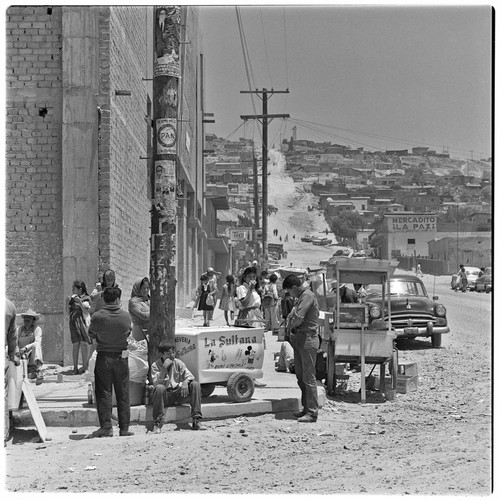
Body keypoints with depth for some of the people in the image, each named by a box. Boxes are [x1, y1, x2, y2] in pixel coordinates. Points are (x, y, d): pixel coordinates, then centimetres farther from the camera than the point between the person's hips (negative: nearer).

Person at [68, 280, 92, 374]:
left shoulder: (86, 299, 0)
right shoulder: (72, 299, 10)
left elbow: (86, 312, -8)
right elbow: (68, 311, 12)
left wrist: (80, 302, -17)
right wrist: (68, 302, -1)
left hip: (83, 322, -3)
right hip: (73, 322, 3)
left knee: (84, 344, -5)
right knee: (75, 345, 0)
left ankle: (85, 367, 1)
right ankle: (75, 368, 2)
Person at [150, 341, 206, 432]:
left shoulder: (178, 363, 5)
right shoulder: (155, 366, -4)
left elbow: (190, 376, -2)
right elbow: (156, 384, -18)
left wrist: (185, 382, -26)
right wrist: (164, 368, -25)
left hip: (178, 394, 4)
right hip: (164, 396, -4)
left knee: (196, 385, -18)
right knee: (159, 388, -37)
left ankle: (196, 421, -20)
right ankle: (158, 424, -28)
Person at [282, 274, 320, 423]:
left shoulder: (308, 296, -14)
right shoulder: (300, 297, 18)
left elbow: (298, 317, -24)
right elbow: (292, 315, 23)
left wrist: (291, 327, -5)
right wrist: (288, 327, 4)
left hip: (307, 339, -10)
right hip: (298, 339, 10)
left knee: (308, 377, -8)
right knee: (300, 377, 14)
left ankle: (312, 412, -7)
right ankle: (306, 408, 21)